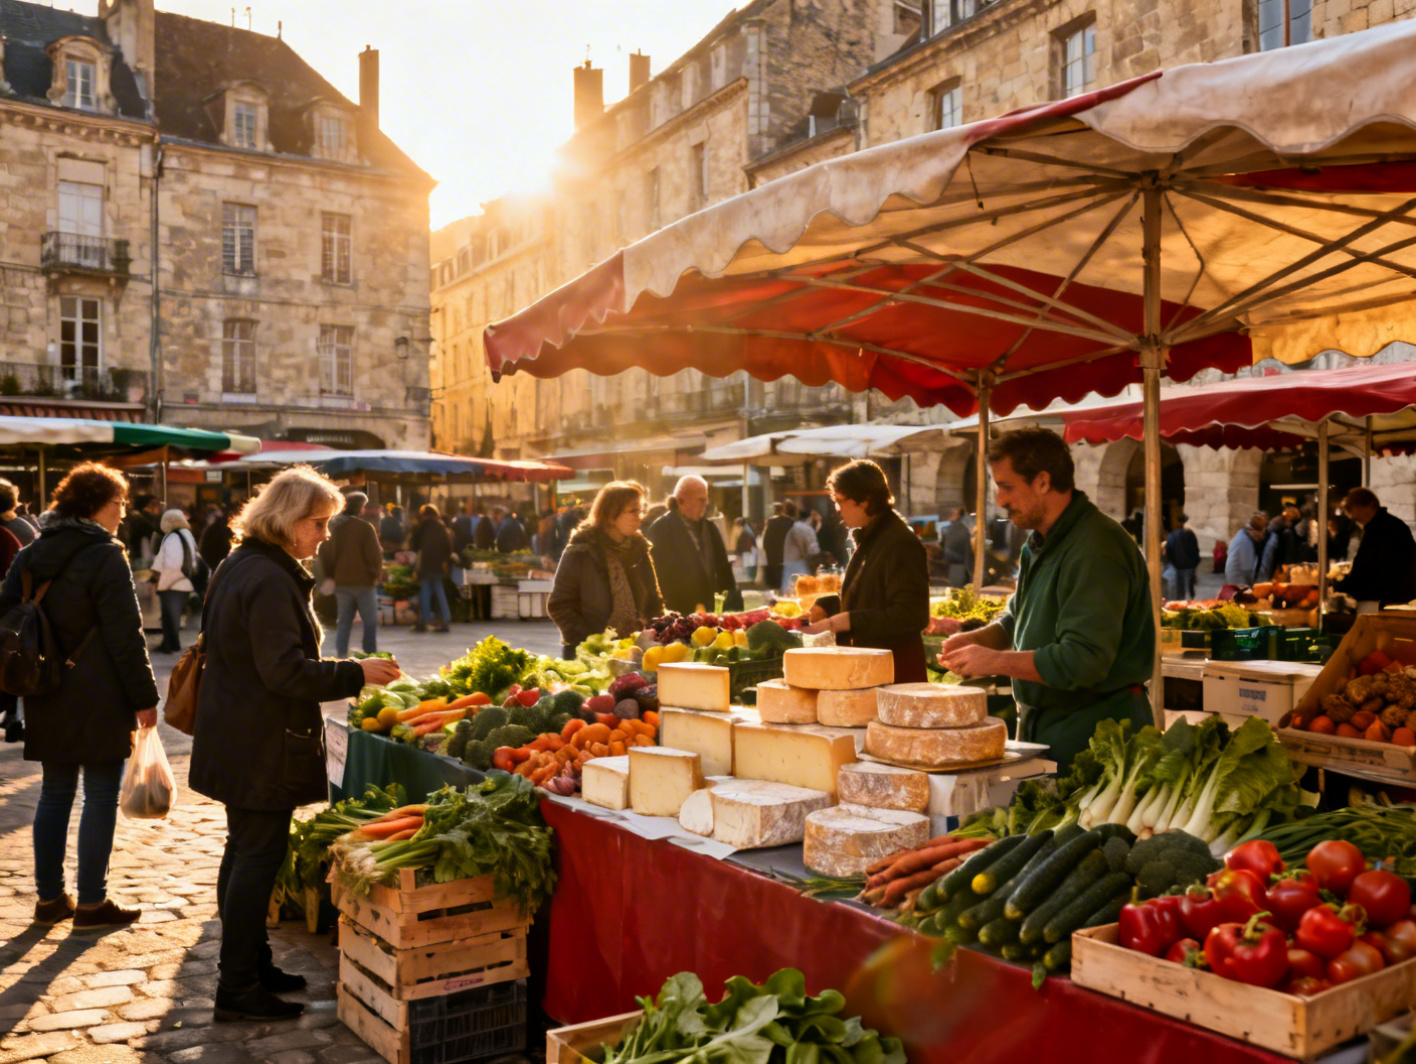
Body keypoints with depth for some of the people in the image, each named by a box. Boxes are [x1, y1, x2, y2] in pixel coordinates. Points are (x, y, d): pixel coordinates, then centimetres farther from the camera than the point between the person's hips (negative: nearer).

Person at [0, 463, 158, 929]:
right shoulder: (106, 557, -14)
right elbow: (126, 636, -15)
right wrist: (144, 697, -10)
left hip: (47, 699, 7)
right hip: (98, 700, -7)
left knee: (54, 794, 15)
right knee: (101, 797, 3)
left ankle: (49, 898, 22)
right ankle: (91, 903, 8)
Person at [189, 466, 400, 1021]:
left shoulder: (239, 566, 11)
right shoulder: (270, 580, -21)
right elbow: (285, 670, -25)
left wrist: (341, 672, 18)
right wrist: (355, 674, -17)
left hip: (235, 739, 11)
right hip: (262, 745, -11)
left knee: (245, 852, 17)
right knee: (258, 857, -2)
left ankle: (249, 965, 31)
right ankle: (238, 989, 8)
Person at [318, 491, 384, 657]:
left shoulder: (333, 526, 4)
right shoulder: (364, 527, -14)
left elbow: (324, 554, 8)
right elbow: (375, 555, -13)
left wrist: (329, 575, 16)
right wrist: (377, 575, 1)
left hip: (341, 582, 5)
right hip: (363, 582, -5)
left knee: (344, 621, 12)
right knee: (370, 622, 4)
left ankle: (340, 655, 9)